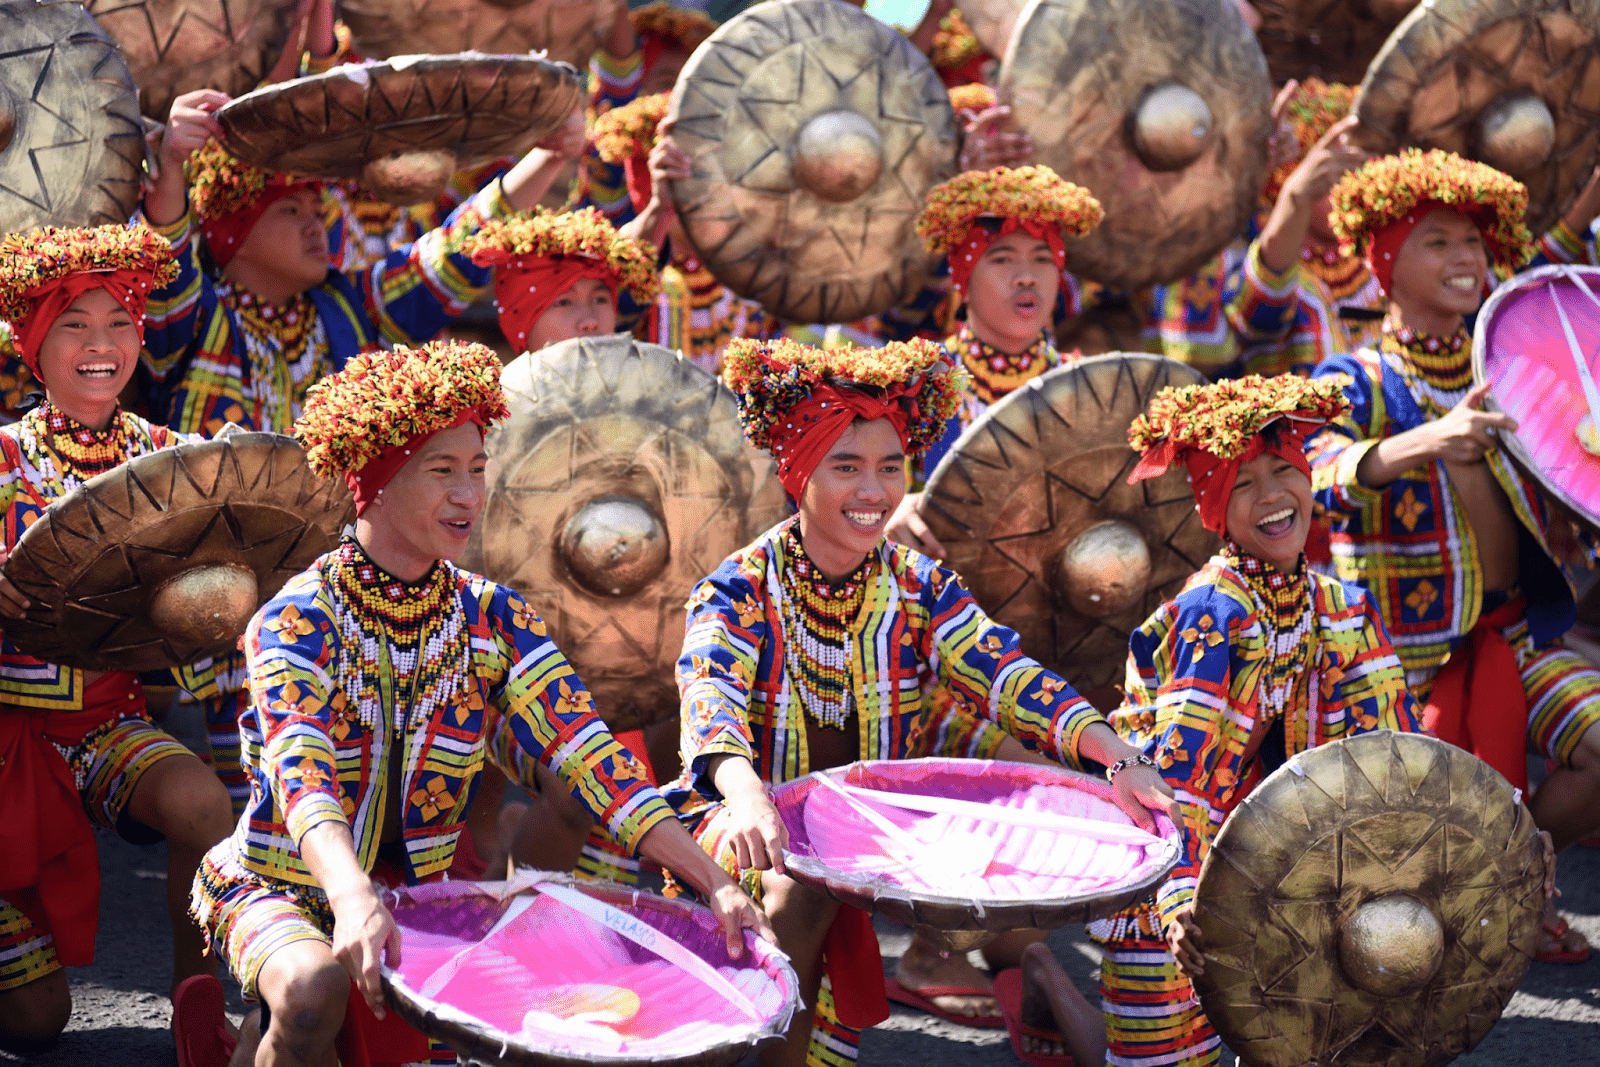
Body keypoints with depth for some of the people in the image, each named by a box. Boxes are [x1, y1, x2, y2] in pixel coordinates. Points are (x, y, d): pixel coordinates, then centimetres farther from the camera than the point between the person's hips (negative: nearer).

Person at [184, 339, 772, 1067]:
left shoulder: (491, 618, -1)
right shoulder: (298, 620, -15)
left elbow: (593, 760, -10)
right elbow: (303, 778, -32)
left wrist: (717, 884, -23)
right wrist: (354, 899, -52)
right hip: (283, 889, -6)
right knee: (317, 985, -37)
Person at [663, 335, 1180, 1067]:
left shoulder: (919, 588, 1)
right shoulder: (736, 593, -10)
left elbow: (1007, 676, -13)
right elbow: (712, 699, -30)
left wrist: (1116, 756, -32)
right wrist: (743, 789, -53)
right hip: (757, 823, -6)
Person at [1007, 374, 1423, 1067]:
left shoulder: (1345, 613, 0)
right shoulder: (1213, 613, -21)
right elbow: (1178, 769, -29)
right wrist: (1182, 898, -42)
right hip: (1160, 877, -6)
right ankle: (1040, 978, 24)